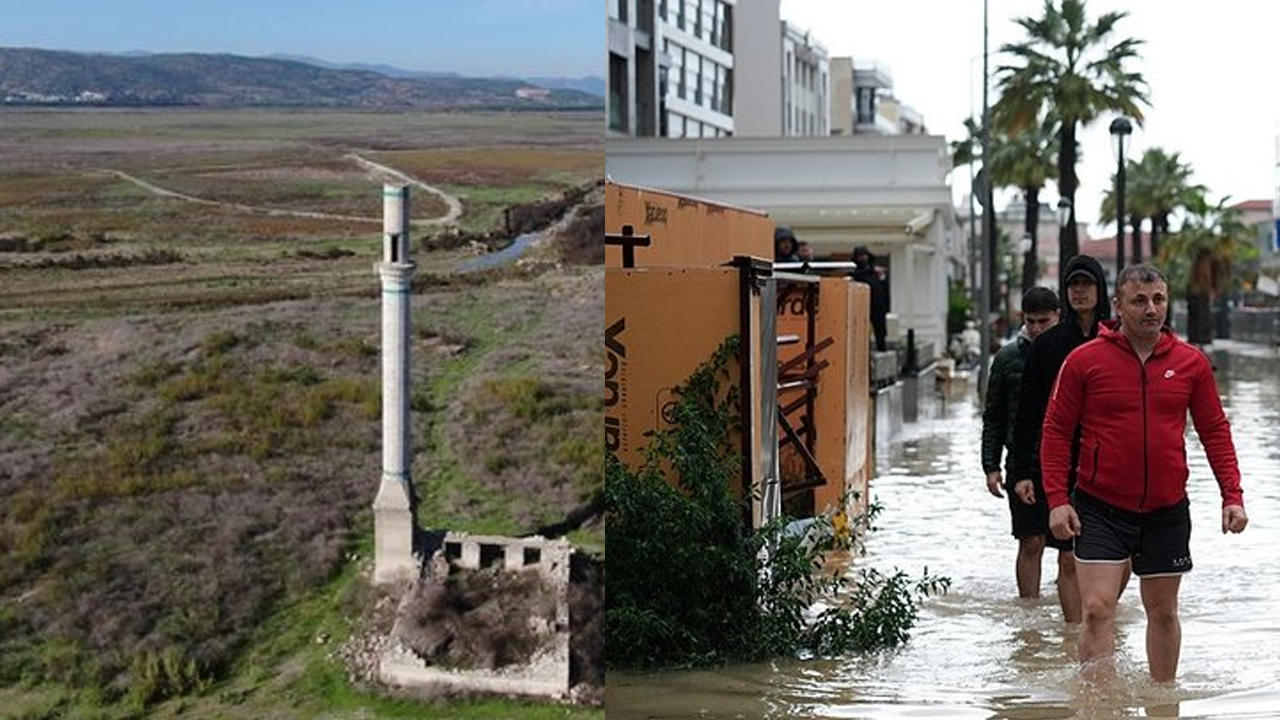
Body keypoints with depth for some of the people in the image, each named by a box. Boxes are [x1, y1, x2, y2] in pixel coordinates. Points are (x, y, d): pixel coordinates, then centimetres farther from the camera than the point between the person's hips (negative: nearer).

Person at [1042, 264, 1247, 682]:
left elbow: (1215, 431, 10)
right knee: (1097, 609, -10)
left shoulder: (1191, 362, 4)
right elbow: (1056, 431, -1)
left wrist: (1232, 495, 2)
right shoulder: (1084, 360, -4)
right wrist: (1057, 499, -9)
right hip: (1101, 509, -3)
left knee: (1162, 612, 13)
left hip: (1167, 511, 3)